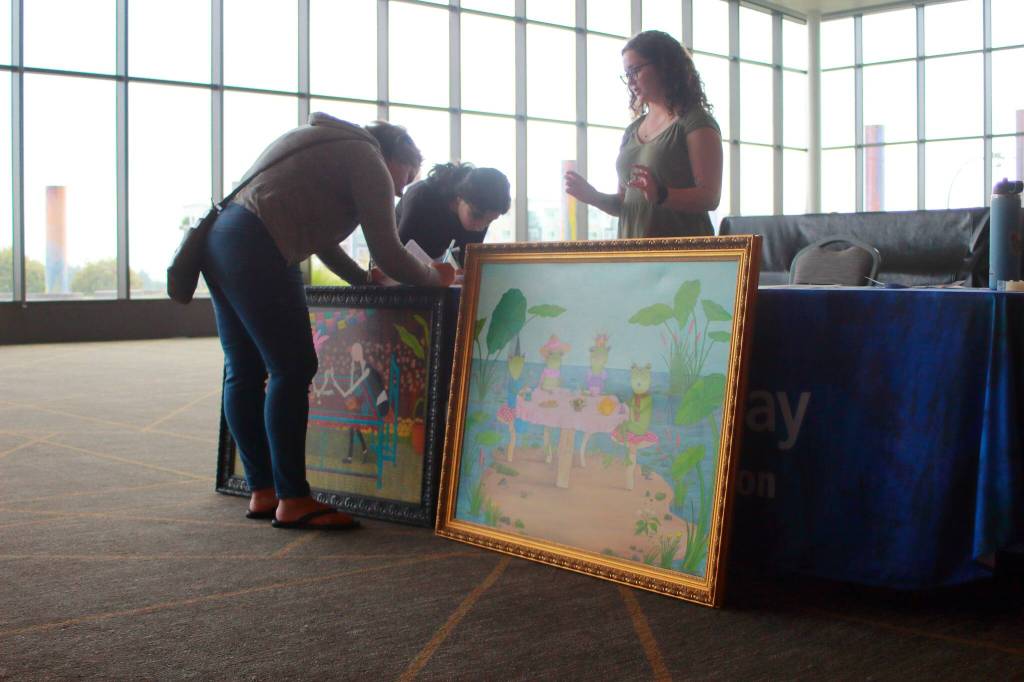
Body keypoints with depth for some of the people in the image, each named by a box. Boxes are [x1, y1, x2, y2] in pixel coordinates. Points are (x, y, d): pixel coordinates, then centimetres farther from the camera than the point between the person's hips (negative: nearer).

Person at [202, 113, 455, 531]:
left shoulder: (333, 148, 28)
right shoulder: (369, 162, 0)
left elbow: (320, 239, 37)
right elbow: (389, 256, -3)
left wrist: (362, 279, 40)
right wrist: (436, 278, 13)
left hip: (218, 236, 10)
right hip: (255, 249, -10)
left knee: (244, 372, 10)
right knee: (292, 370, -6)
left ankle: (262, 492, 17)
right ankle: (292, 500, -3)